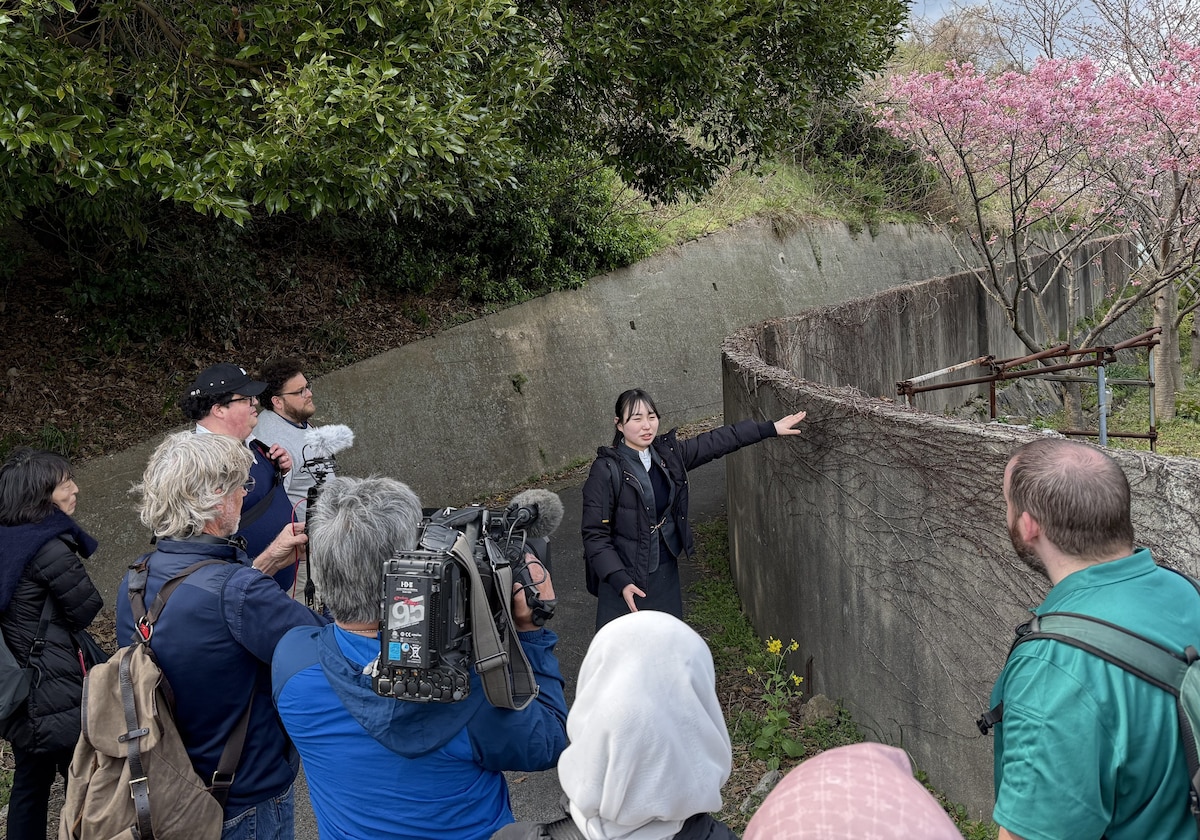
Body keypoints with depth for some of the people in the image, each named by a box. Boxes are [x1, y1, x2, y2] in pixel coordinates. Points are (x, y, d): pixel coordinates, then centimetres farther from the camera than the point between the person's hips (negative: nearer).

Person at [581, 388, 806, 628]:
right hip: (623, 579, -6)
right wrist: (621, 582, -23)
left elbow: (718, 441, 9)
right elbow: (595, 536, -15)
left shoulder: (668, 453, 0)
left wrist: (771, 428, 12)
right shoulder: (606, 470, -17)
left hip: (666, 573, 6)